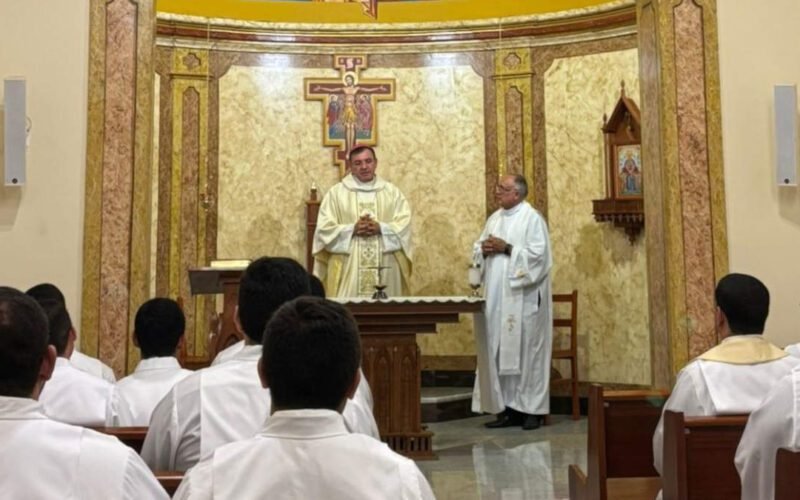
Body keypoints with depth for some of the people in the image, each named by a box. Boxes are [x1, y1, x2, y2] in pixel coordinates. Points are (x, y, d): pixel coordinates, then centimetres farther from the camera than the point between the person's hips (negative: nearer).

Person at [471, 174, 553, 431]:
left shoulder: (532, 218, -6)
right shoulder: (495, 218, 15)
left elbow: (538, 254, -15)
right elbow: (478, 249, 18)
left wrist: (507, 248, -16)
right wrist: (484, 249, -4)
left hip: (523, 298, -6)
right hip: (497, 296, 7)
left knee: (526, 350, -1)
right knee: (498, 351, 5)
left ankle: (531, 409, 8)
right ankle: (507, 408, 12)